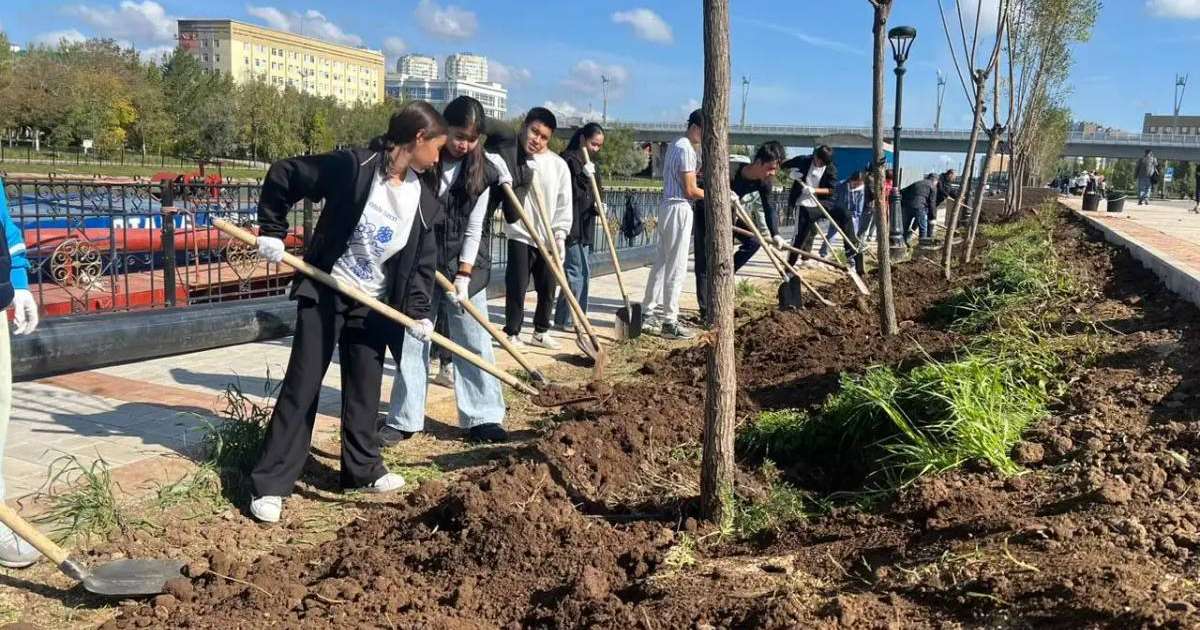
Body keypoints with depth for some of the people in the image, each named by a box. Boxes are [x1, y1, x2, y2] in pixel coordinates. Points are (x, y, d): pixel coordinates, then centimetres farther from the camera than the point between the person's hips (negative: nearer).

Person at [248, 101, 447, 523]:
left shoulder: (425, 197, -1)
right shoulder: (353, 167, -18)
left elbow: (424, 260, 5)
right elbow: (282, 176, -11)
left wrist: (420, 310, -3)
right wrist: (272, 231, -11)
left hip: (375, 305, 5)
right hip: (324, 294, -5)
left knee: (364, 391, 13)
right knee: (301, 387, -1)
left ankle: (363, 469, 28)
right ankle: (270, 483, 5)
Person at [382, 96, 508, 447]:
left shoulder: (481, 171, -4)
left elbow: (474, 228, -4)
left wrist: (464, 275, -10)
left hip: (465, 266, 1)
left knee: (474, 342, 2)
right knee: (412, 341, 5)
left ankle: (483, 417, 10)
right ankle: (404, 420, 14)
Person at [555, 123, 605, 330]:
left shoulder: (589, 162, 18)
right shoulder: (569, 159, -10)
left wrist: (599, 206, 3)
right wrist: (584, 176, -25)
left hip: (584, 225, 10)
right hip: (571, 224, -10)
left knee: (581, 272, 12)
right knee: (578, 271, -9)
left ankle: (566, 318, 20)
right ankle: (567, 319, -1)